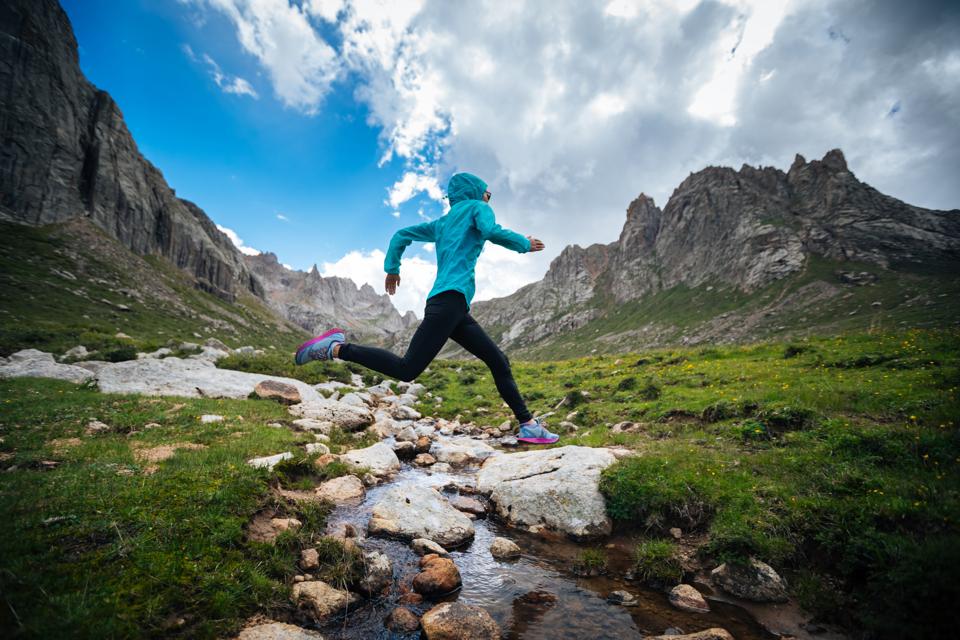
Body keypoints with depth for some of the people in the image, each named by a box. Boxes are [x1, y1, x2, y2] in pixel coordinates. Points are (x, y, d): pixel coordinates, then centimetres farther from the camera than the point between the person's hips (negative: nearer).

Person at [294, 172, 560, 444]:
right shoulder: (477, 207, 10)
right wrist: (524, 244, 3)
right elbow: (492, 232, -12)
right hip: (450, 298, -10)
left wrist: (392, 269, 31)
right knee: (406, 369, -14)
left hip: (456, 309, 10)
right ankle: (336, 348, -8)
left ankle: (528, 424, 10)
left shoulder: (442, 223, 29)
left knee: (498, 361, 9)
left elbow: (401, 235, 29)